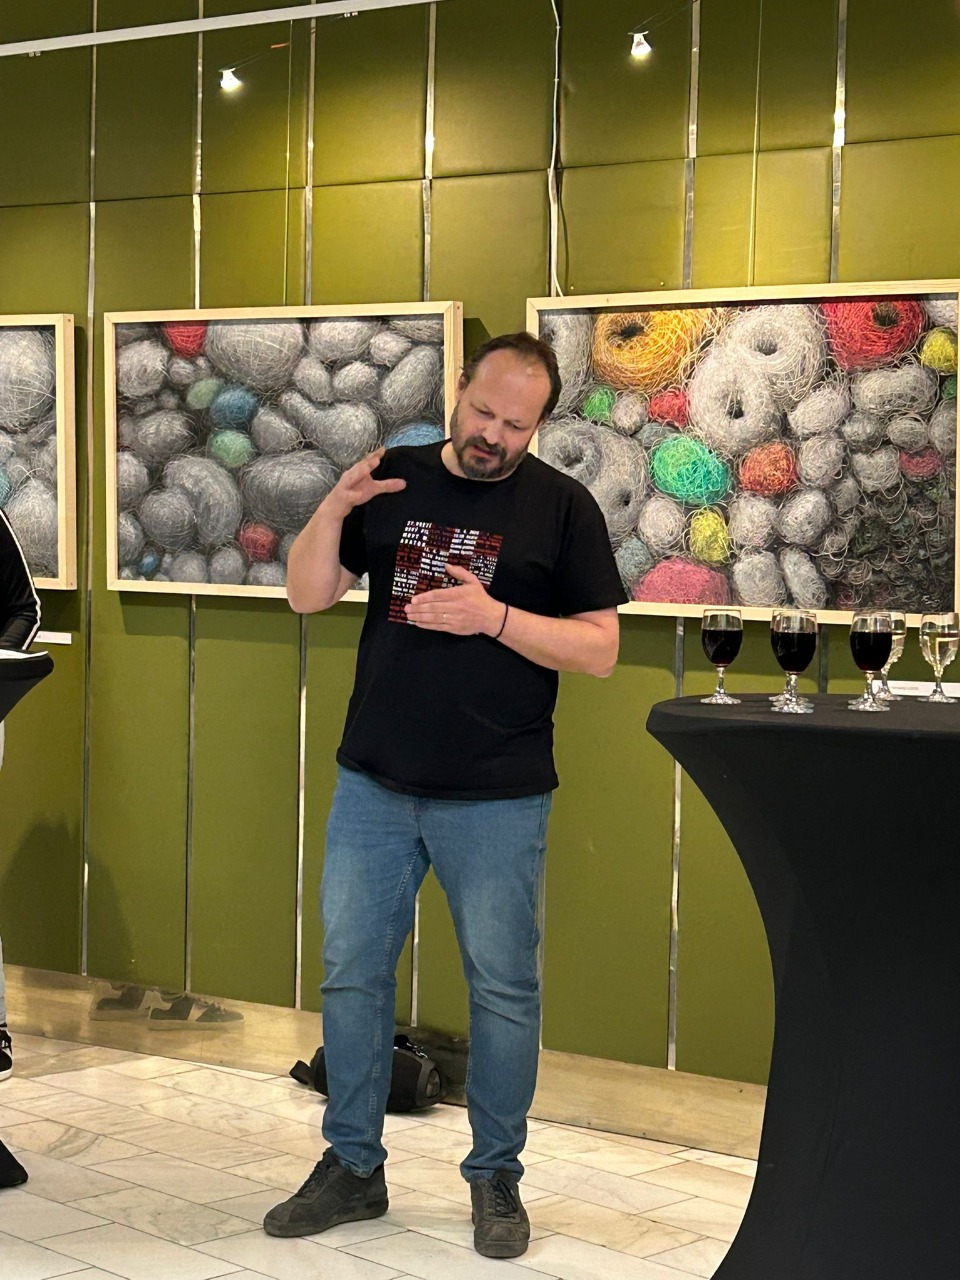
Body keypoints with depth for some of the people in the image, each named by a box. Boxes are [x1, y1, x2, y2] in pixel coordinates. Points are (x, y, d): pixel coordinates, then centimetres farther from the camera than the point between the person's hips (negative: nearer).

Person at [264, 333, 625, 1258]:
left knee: (503, 989, 5)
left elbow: (599, 651, -6)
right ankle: (351, 1168, 22)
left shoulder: (562, 507, -2)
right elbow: (307, 596, 6)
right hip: (373, 783, 3)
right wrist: (334, 507, -11)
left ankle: (495, 1179, 20)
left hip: (496, 799, -3)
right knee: (350, 973, 9)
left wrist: (495, 617, -19)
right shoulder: (393, 480, 7)